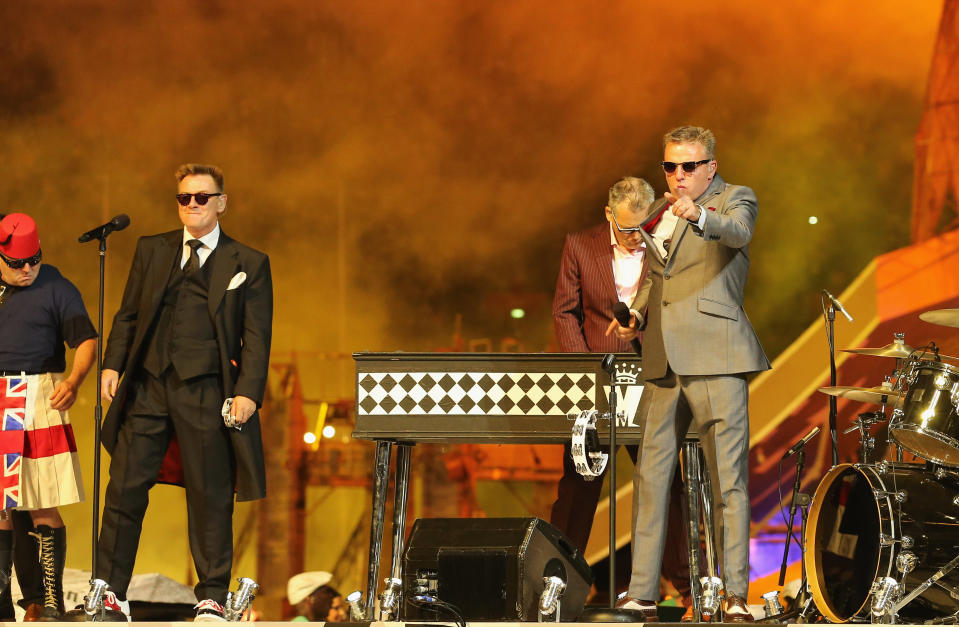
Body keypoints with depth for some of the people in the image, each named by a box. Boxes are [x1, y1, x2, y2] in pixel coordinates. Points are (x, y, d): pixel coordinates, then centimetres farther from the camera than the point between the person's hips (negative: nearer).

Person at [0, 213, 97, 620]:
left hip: (39, 404, -3)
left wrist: (74, 380, -19)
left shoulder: (56, 288, 3)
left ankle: (51, 601, -1)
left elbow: (86, 340, -2)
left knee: (42, 507, -6)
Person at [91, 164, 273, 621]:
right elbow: (128, 314, 15)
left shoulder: (248, 264, 5)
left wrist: (248, 391, -12)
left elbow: (256, 336, 0)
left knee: (210, 497, 2)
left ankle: (212, 598, 12)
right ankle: (111, 592, 8)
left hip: (206, 393, -2)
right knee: (125, 488, 0)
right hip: (148, 384, 2)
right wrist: (113, 364, 1)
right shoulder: (151, 250, 14)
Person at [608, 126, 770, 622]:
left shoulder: (734, 199, 1)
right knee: (649, 478, 5)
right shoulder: (659, 211, 19)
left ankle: (737, 597, -4)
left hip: (715, 359, -6)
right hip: (663, 362, 6)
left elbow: (738, 231, -23)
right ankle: (641, 595, 10)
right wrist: (636, 313, 10)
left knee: (728, 481, -6)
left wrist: (698, 216, -44)